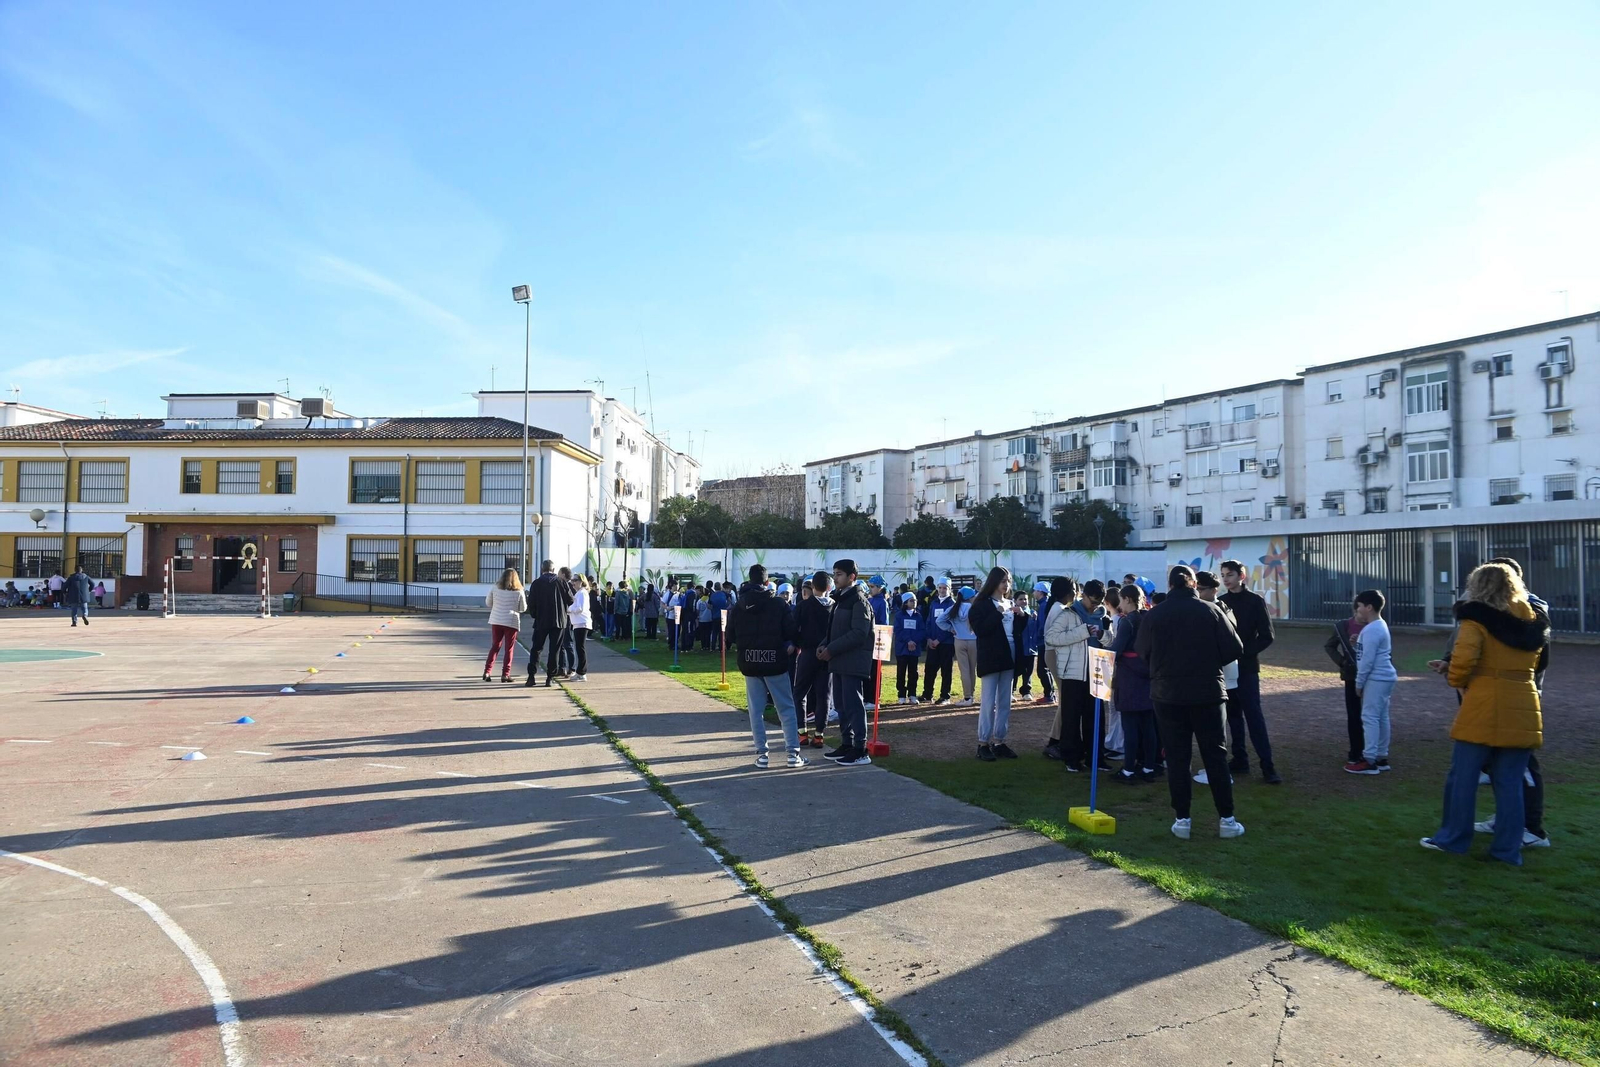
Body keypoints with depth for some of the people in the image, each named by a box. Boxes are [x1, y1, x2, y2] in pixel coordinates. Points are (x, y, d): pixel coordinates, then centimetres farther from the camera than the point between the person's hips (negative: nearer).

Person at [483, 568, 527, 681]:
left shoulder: (495, 588, -1)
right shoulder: (519, 592, -6)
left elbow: (488, 603, 7)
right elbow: (523, 608, 1)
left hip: (496, 621, 3)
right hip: (512, 622, -3)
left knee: (495, 646, 14)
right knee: (509, 649, 5)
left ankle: (487, 671, 7)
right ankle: (505, 674, 1)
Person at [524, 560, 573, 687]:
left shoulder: (536, 583, -1)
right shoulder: (560, 582, -2)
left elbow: (531, 604, -4)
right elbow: (571, 600, -2)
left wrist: (535, 615, 13)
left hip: (541, 621, 0)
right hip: (558, 621, 0)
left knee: (535, 649, 10)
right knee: (554, 650, 5)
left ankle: (531, 676, 2)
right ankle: (550, 678, 3)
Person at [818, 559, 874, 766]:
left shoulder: (858, 600, -11)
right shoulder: (841, 599, 16)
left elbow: (858, 633, -20)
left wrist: (831, 649, -17)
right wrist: (826, 646, 3)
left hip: (853, 661, -9)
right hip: (839, 660, 9)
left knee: (853, 704, -8)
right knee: (841, 704, 11)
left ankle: (860, 751, -4)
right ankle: (846, 745, 19)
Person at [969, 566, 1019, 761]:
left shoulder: (1009, 604, 14)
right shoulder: (982, 604, -5)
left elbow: (1017, 630, 15)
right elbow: (979, 630, -17)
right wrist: (997, 614, -20)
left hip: (1008, 657, 7)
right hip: (991, 659, -6)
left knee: (1005, 703, 8)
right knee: (988, 703, -5)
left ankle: (999, 742, 14)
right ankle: (983, 743, 0)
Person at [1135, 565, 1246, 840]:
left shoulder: (1154, 615, -6)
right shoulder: (1210, 611, -7)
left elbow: (1141, 653, 1)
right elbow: (1235, 649, -6)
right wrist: (1209, 661, 12)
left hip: (1167, 695, 0)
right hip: (1207, 693, 0)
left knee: (1177, 758, 6)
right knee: (1215, 756, 9)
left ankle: (1182, 819, 8)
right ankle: (1226, 819, 12)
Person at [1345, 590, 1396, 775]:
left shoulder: (1371, 630, -18)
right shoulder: (1381, 626, 15)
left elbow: (1367, 660, -18)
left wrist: (1359, 683, -11)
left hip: (1376, 679, -10)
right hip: (1384, 678, 10)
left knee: (1370, 717, -7)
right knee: (1382, 717, 13)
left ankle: (1369, 761, -6)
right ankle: (1381, 758, 18)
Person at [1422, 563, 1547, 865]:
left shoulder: (1477, 618, -9)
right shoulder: (1532, 622, 11)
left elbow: (1463, 657, -20)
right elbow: (1533, 664, 16)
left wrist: (1458, 682, -4)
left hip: (1482, 709, -5)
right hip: (1522, 711, 5)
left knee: (1463, 777, 6)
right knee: (1510, 783, 10)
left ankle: (1453, 838, 14)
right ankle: (1509, 849, 12)